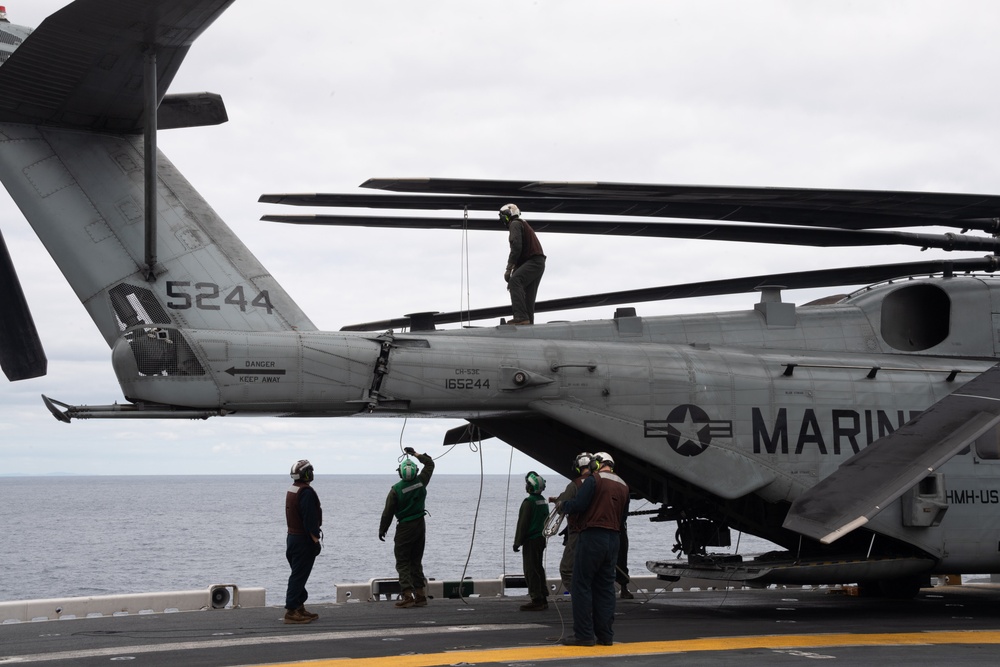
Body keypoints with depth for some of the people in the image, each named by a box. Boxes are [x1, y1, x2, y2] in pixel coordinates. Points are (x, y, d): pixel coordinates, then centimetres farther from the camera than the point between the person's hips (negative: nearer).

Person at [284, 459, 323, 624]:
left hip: (292, 537, 10)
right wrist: (316, 540, -18)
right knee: (299, 575, -8)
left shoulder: (291, 491, 13)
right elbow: (310, 519, -22)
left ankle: (299, 608, 22)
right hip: (304, 539, -10)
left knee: (298, 575, 16)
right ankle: (291, 611, -10)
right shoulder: (306, 492, -18)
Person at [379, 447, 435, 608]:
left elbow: (388, 512, -9)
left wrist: (382, 530, 3)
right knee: (416, 561, 14)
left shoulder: (396, 490, -14)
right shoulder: (421, 482, -3)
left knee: (402, 563, -1)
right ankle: (420, 596, 11)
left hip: (404, 528, -5)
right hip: (420, 524, 5)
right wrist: (415, 454, 23)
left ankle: (407, 596, -12)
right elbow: (430, 463, 15)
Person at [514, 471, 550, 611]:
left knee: (531, 571, -6)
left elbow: (522, 524, -15)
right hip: (541, 539, 9)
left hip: (531, 540, -9)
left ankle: (537, 601, -8)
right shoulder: (544, 501, 10)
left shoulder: (528, 502, -16)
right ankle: (543, 598, 18)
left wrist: (517, 542, -11)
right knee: (538, 568, 16)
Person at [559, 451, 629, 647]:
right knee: (605, 587, 10)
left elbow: (577, 505, -14)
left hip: (592, 537, -7)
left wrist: (564, 505, 5)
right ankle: (605, 634, 9)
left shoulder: (594, 480, -7)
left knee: (582, 585, -3)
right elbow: (623, 514, 18)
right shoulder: (623, 486, 15)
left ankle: (584, 634, -7)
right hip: (613, 539, 7)